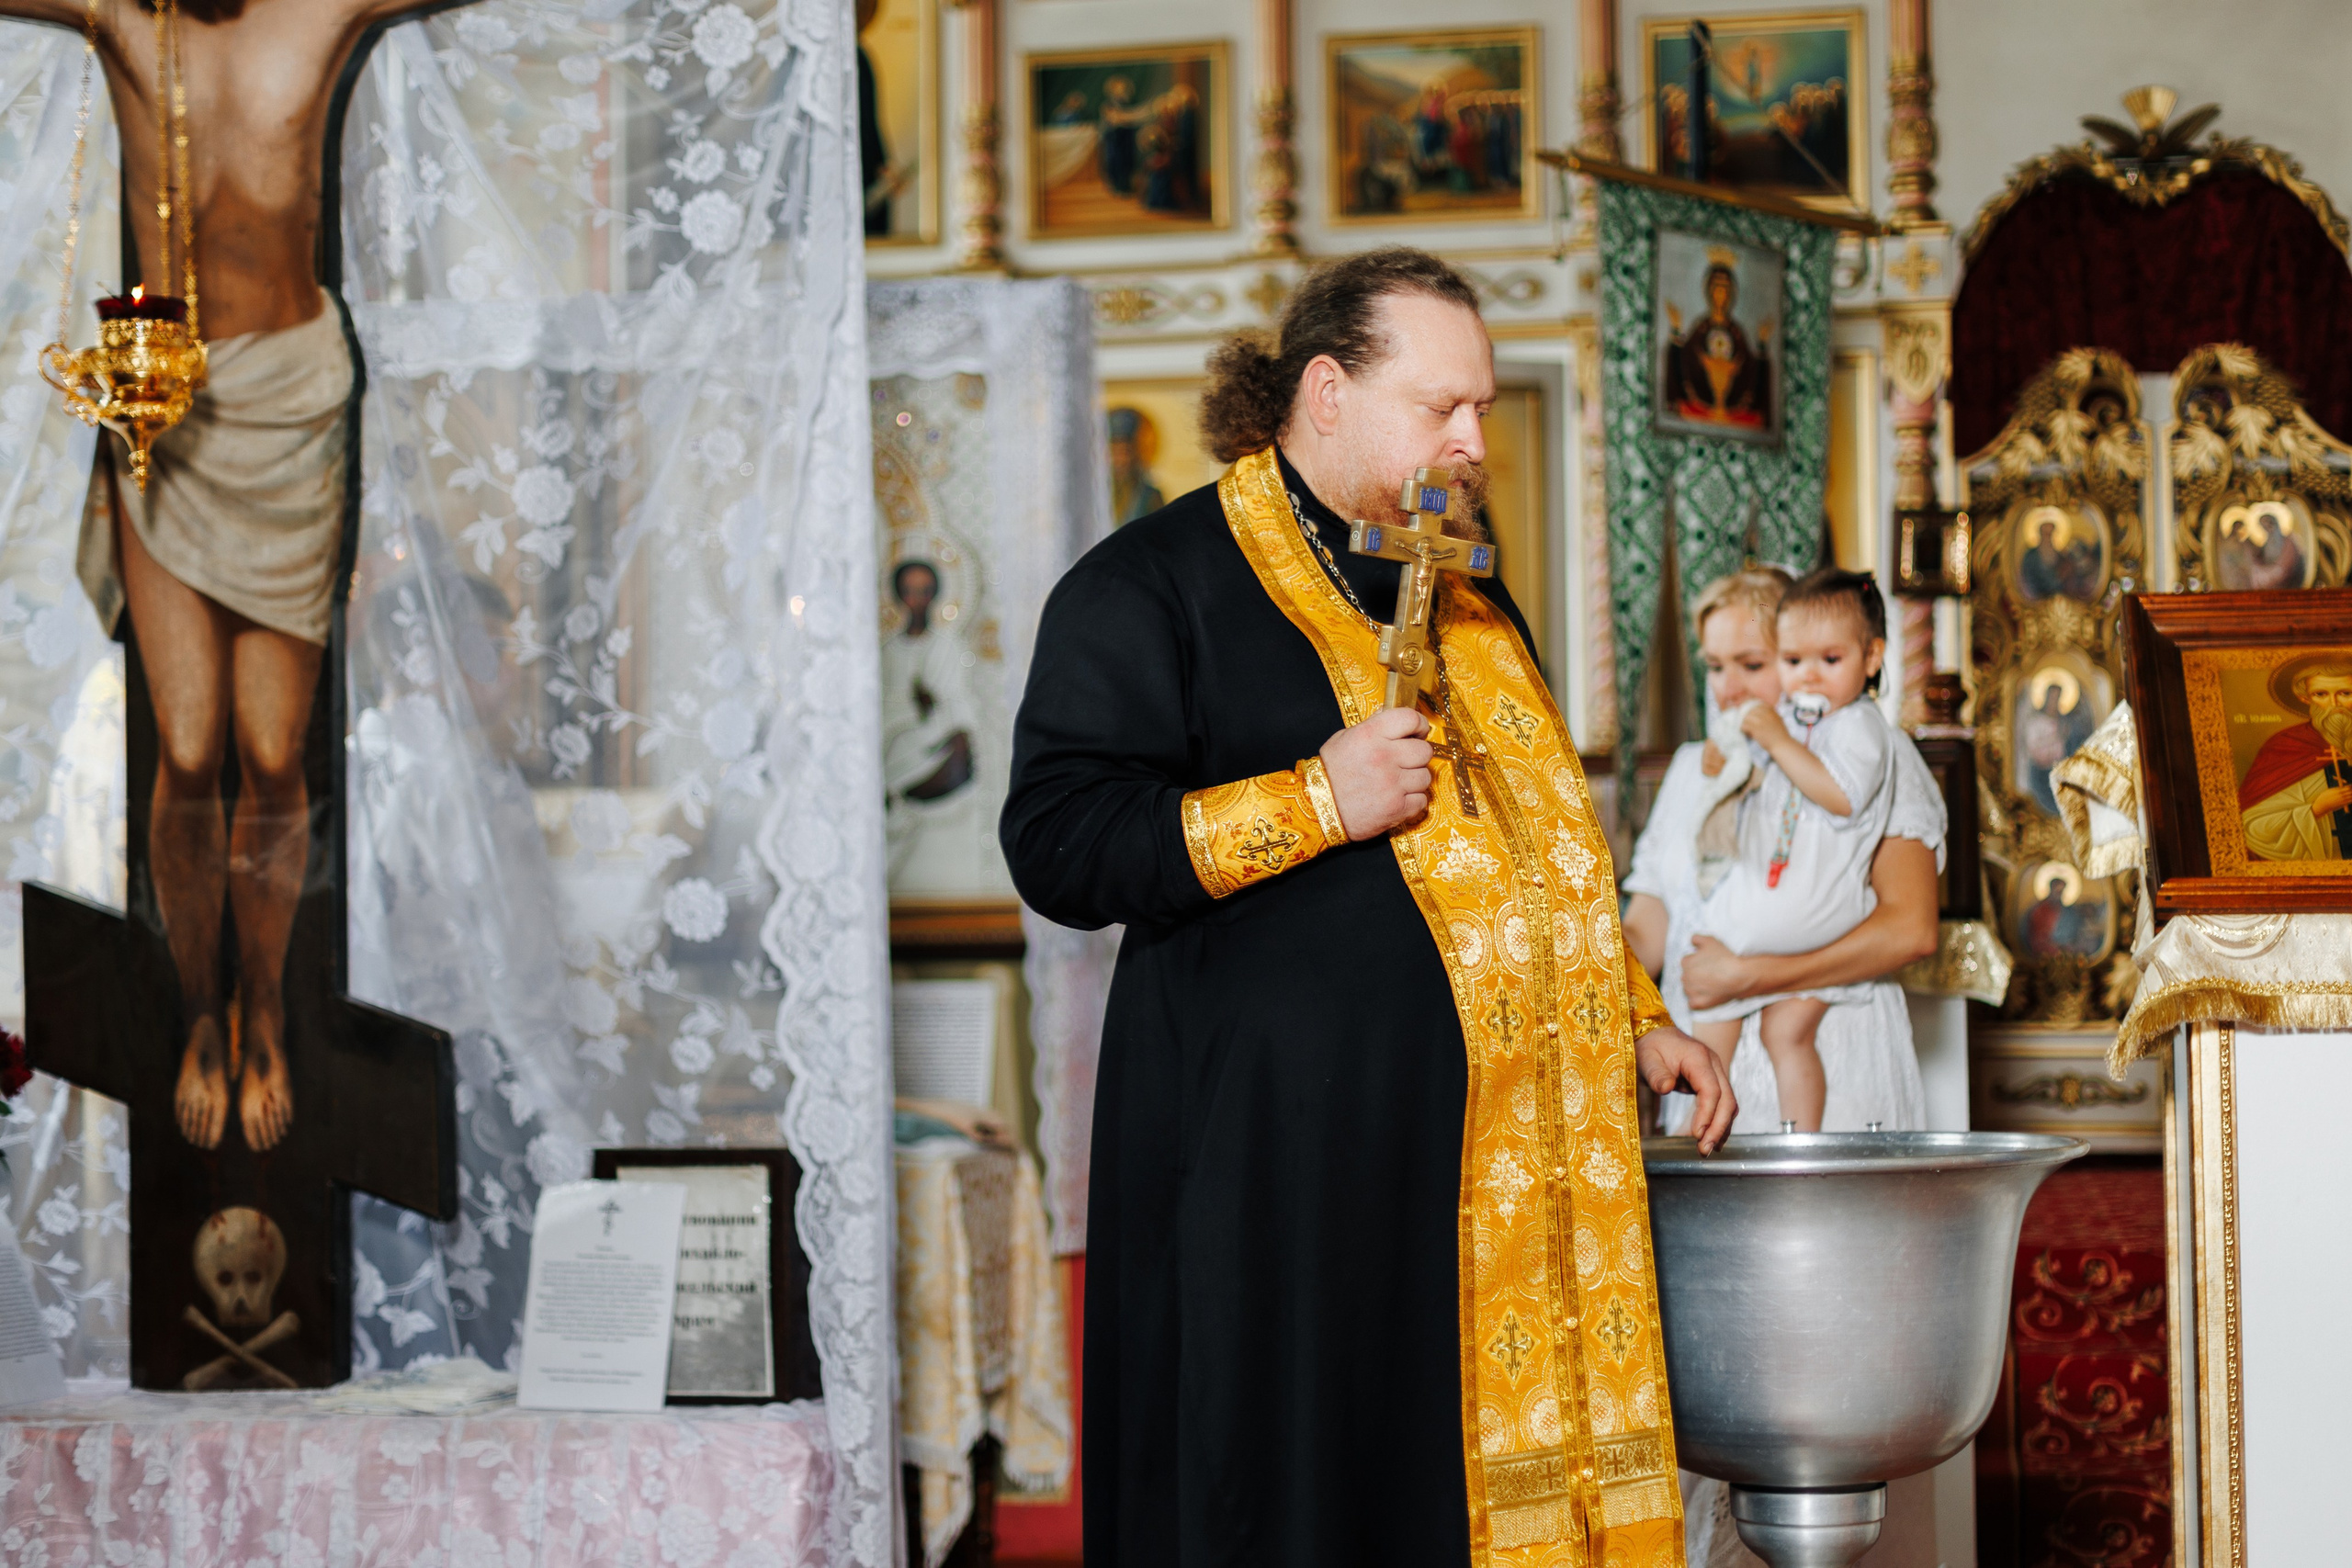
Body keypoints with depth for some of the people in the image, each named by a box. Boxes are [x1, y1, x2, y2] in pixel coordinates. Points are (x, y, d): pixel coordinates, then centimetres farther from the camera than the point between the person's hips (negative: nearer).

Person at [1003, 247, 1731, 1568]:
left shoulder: (1468, 602, 21)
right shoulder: (1151, 587, -2)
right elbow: (1060, 847, -12)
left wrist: (1636, 1018, 20)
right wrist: (1315, 802, -16)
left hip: (1498, 1151, 7)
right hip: (1276, 1169, -6)